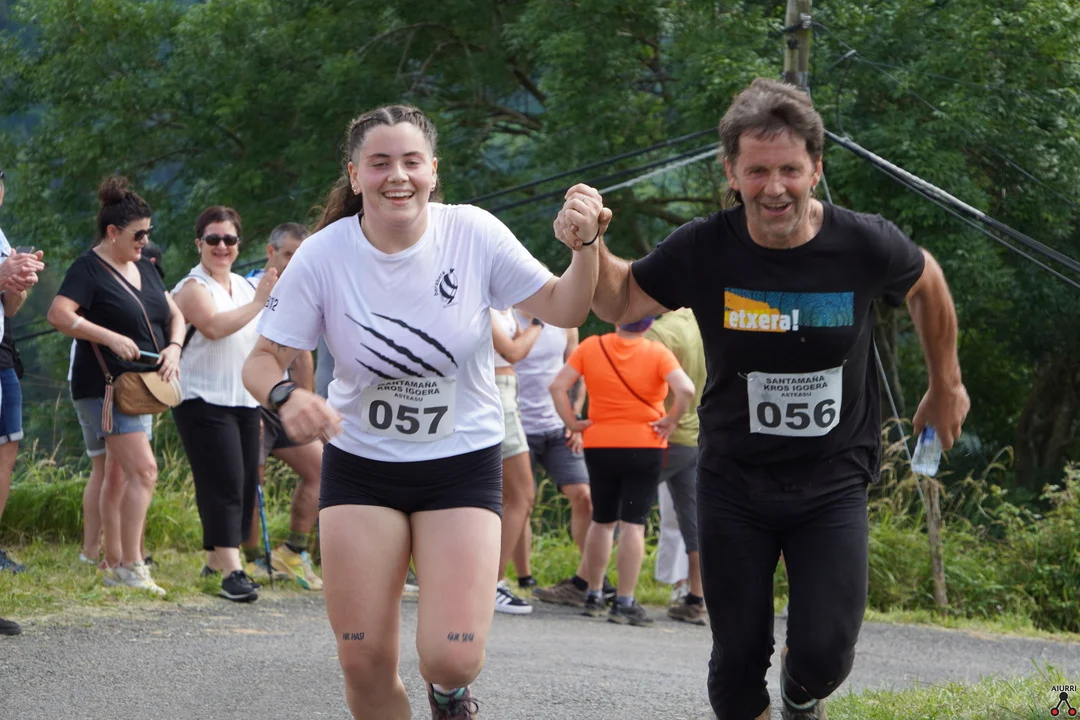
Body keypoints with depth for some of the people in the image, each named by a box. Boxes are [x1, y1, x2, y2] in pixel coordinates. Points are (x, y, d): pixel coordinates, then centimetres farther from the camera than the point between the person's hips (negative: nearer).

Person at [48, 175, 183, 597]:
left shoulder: (143, 269, 15)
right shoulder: (89, 269, -10)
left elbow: (174, 313, 22)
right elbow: (58, 314, -22)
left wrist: (173, 347, 1)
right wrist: (111, 338, -26)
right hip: (105, 385, -9)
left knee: (120, 474, 12)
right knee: (144, 470, -17)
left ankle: (114, 565, 17)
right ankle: (131, 566, -16)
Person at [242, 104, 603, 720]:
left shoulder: (472, 233, -12)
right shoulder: (324, 255, -12)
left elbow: (562, 309, -4)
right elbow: (264, 359, -7)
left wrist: (585, 246, -23)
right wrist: (286, 397, -30)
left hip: (463, 466, -1)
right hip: (360, 466, 1)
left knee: (453, 658, -14)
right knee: (364, 663, -2)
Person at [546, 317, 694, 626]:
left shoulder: (591, 347, -2)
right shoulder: (658, 353, -9)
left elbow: (558, 386, -7)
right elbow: (685, 390, -22)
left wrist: (572, 423, -1)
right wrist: (670, 421, -9)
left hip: (599, 445, 3)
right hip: (644, 446, -3)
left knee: (602, 521, 18)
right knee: (633, 523, -2)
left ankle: (593, 595, 24)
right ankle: (624, 603, -6)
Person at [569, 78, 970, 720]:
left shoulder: (865, 245, -15)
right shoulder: (705, 250, -14)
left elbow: (927, 283, 7)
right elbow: (622, 303, 2)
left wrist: (947, 387, 17)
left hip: (834, 482, -1)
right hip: (734, 483, 1)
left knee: (823, 655, -12)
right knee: (737, 664, 5)